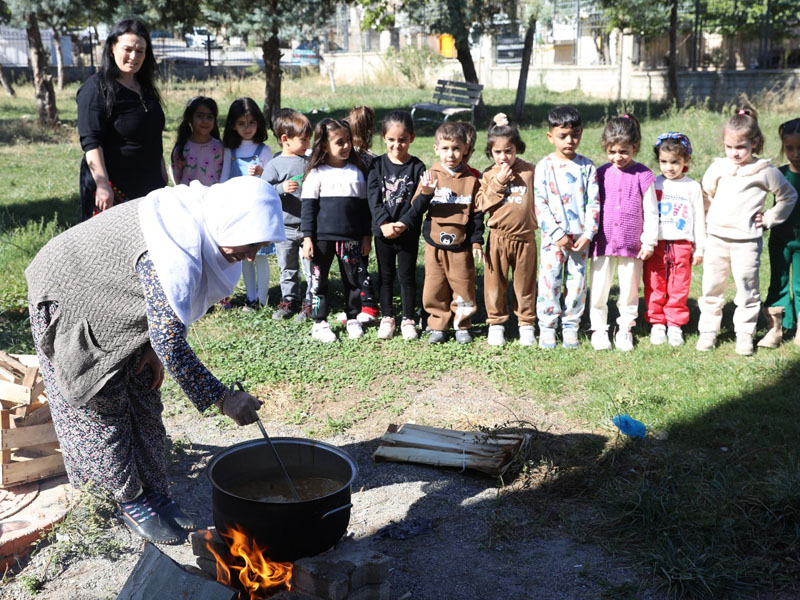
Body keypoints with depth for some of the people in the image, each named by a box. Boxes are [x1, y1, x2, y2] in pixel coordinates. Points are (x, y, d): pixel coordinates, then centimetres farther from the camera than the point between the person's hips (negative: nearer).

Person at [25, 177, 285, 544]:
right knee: (100, 410, 1)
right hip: (68, 303, -8)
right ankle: (129, 500, 16)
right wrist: (222, 399, -35)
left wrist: (155, 349, -4)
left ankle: (153, 494, 22)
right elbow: (170, 343, -39)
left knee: (143, 403, 10)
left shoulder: (200, 222, -13)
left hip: (115, 311, 8)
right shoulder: (169, 252, -40)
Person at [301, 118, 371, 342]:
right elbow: (308, 207, -3)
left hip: (350, 238, 3)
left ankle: (353, 319, 24)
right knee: (319, 280, 4)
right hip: (322, 237, -2)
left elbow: (364, 206, 11)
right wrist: (307, 237, -8)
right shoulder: (316, 174, -3)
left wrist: (366, 236, 10)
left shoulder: (356, 172, 7)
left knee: (352, 279, 10)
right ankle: (320, 323, 15)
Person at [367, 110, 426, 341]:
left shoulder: (417, 167, -3)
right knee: (386, 275, 11)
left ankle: (408, 319, 17)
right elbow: (373, 198, -7)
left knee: (407, 276, 6)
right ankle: (387, 317, 21)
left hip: (408, 232, -2)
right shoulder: (378, 165, 1)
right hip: (382, 231, 2)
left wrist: (404, 224, -20)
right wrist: (384, 223, -19)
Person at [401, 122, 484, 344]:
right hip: (435, 244, 1)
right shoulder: (430, 176, 0)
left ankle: (462, 326, 21)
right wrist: (426, 194, -23)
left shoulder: (471, 180, 1)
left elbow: (477, 213, 5)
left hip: (461, 245, -1)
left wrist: (477, 241, 0)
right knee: (434, 289, 6)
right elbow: (417, 208, -3)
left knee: (463, 288, 5)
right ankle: (438, 326, 20)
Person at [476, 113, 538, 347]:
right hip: (498, 238, 1)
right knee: (495, 283, 6)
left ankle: (526, 324, 21)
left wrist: (541, 223, 3)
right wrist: (498, 184, -13)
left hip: (525, 238, 0)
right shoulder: (489, 175, 2)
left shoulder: (530, 171, 1)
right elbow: (481, 204, -7)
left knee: (525, 284, 8)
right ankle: (496, 324, 20)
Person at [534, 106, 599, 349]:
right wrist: (557, 233, -13)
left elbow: (593, 202, 3)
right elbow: (540, 204, -5)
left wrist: (588, 234, -8)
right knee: (549, 282, -3)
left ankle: (570, 328, 18)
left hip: (580, 236, 2)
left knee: (577, 282, 6)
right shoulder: (545, 166, -1)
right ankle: (547, 329, 10)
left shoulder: (586, 166, 5)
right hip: (553, 236, -2)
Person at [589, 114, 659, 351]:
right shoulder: (601, 174, 3)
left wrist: (649, 242, -3)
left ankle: (625, 329, 22)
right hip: (603, 243, 1)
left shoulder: (643, 176, -3)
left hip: (631, 244, -1)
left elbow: (651, 211, 0)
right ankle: (599, 329, 17)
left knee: (629, 290, 8)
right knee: (598, 290, 2)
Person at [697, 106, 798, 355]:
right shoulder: (718, 167, 4)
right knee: (711, 287, 7)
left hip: (747, 241, -3)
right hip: (716, 238, 3)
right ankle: (708, 331, 18)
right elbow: (705, 194, 21)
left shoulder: (764, 171, -4)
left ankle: (744, 334, 15)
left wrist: (768, 219, 3)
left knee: (747, 289, 3)